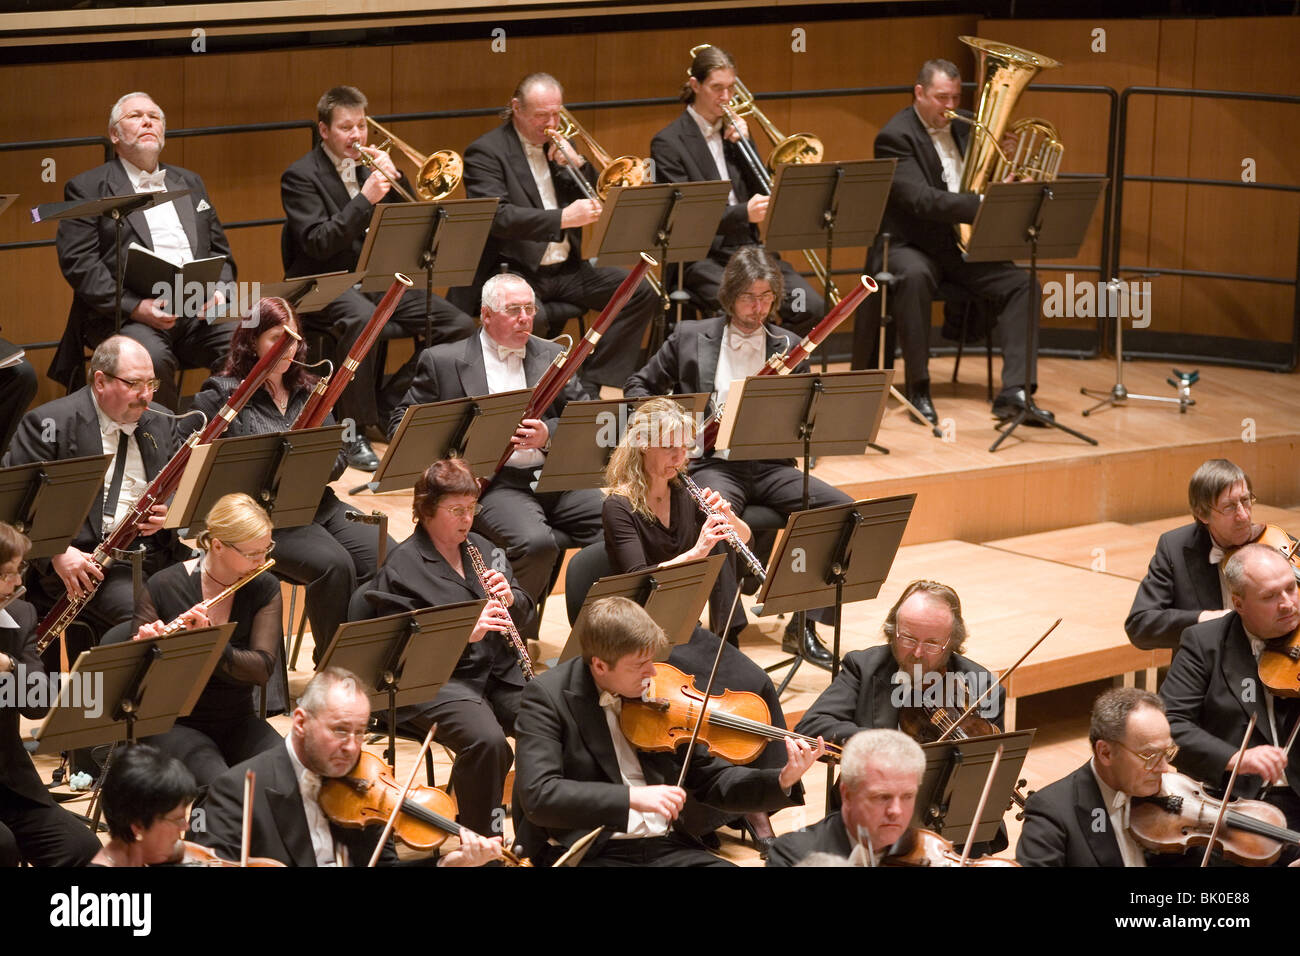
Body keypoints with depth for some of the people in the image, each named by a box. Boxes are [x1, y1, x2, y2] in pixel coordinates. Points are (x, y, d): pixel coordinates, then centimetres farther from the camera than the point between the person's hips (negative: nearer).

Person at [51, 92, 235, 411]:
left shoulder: (189, 183, 26)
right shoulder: (88, 189, 8)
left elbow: (219, 251, 26)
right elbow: (77, 262, -3)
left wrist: (219, 291, 2)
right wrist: (133, 307, -16)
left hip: (198, 310, 5)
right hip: (123, 315, -4)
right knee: (152, 359, -38)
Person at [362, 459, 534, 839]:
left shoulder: (481, 549, 18)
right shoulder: (402, 566, -4)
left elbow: (524, 613, 20)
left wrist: (510, 598, -5)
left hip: (499, 671, 6)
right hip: (438, 681, -6)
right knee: (487, 740, -34)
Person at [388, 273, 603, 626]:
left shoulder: (551, 356, 17)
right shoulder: (443, 362, 6)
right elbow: (401, 424, 5)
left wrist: (548, 434, -11)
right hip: (491, 483, -4)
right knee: (536, 543, -34)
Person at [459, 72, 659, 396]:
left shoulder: (559, 146, 16)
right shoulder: (485, 152, -6)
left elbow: (598, 201, 16)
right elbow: (497, 216, -21)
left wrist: (577, 164, -3)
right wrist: (563, 218, -31)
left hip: (566, 269, 7)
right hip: (512, 270, -7)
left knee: (641, 293, -10)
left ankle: (591, 386, -9)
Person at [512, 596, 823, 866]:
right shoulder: (547, 696, -6)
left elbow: (709, 779, 15)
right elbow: (538, 795, -18)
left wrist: (782, 781, -2)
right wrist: (631, 798, -27)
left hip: (665, 845, 4)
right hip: (589, 855, -4)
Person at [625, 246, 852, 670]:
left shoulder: (789, 347, 12)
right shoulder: (690, 337, 8)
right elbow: (638, 387, 14)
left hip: (768, 464, 3)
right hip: (710, 463, -3)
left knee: (841, 508, -21)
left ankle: (804, 626, -13)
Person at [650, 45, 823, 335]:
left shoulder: (734, 131, 15)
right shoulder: (668, 142, -4)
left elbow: (761, 194, 11)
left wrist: (743, 141, -1)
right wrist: (744, 213, -28)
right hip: (702, 255, -6)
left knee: (811, 307, -16)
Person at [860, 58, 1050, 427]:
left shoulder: (961, 128, 12)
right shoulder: (895, 137, -11)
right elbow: (922, 200, -26)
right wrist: (983, 204, -36)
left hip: (963, 245, 6)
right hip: (912, 246, -6)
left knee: (1022, 283, -16)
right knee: (914, 277, -39)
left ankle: (1015, 392, -21)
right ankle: (918, 388, -26)